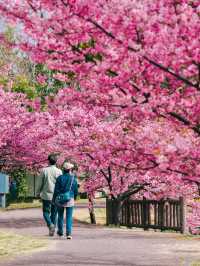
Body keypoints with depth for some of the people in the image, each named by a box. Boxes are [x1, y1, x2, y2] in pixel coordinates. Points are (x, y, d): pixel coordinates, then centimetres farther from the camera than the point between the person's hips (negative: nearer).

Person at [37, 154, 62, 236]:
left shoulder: (44, 170, -5)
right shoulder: (59, 171, -3)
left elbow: (40, 183, 0)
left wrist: (38, 192, 13)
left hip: (46, 195, -1)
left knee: (46, 212, 8)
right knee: (54, 213, 12)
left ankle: (50, 224, -18)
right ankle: (52, 229, 13)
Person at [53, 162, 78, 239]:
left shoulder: (60, 178, -6)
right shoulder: (73, 179, -2)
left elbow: (56, 190, -7)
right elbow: (76, 191, 5)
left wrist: (54, 199, 1)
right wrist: (74, 197, 23)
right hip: (70, 200, 0)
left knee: (60, 216, 16)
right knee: (69, 217, 1)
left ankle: (60, 232, 26)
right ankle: (68, 233, -11)